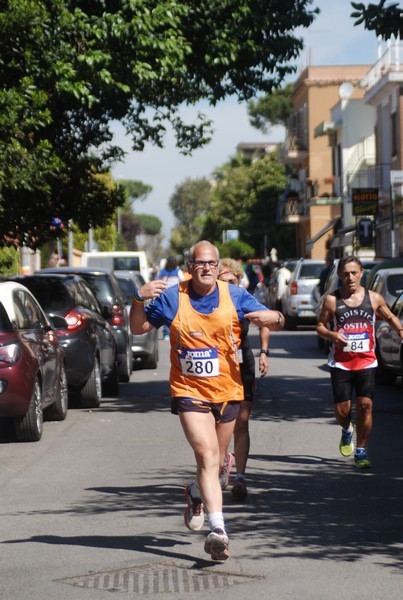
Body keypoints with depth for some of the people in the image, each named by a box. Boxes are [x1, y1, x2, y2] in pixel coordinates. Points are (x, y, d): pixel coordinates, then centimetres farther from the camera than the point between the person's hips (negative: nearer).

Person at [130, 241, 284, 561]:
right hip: (189, 391, -3)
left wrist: (270, 316, -22)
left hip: (227, 391, 3)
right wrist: (140, 299, -11)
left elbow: (278, 322, 3)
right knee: (207, 455, -18)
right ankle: (218, 529, -22)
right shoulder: (172, 298, -2)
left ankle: (196, 494, 48)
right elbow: (138, 328, 8)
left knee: (216, 461, 15)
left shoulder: (235, 296, 0)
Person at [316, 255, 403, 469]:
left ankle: (361, 451, 5)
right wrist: (331, 335, -15)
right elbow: (320, 325, 6)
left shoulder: (374, 298, 2)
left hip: (366, 362, 0)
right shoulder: (332, 299, -1)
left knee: (365, 405, -9)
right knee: (342, 410, -1)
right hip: (340, 363, 0)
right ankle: (346, 430, 35)